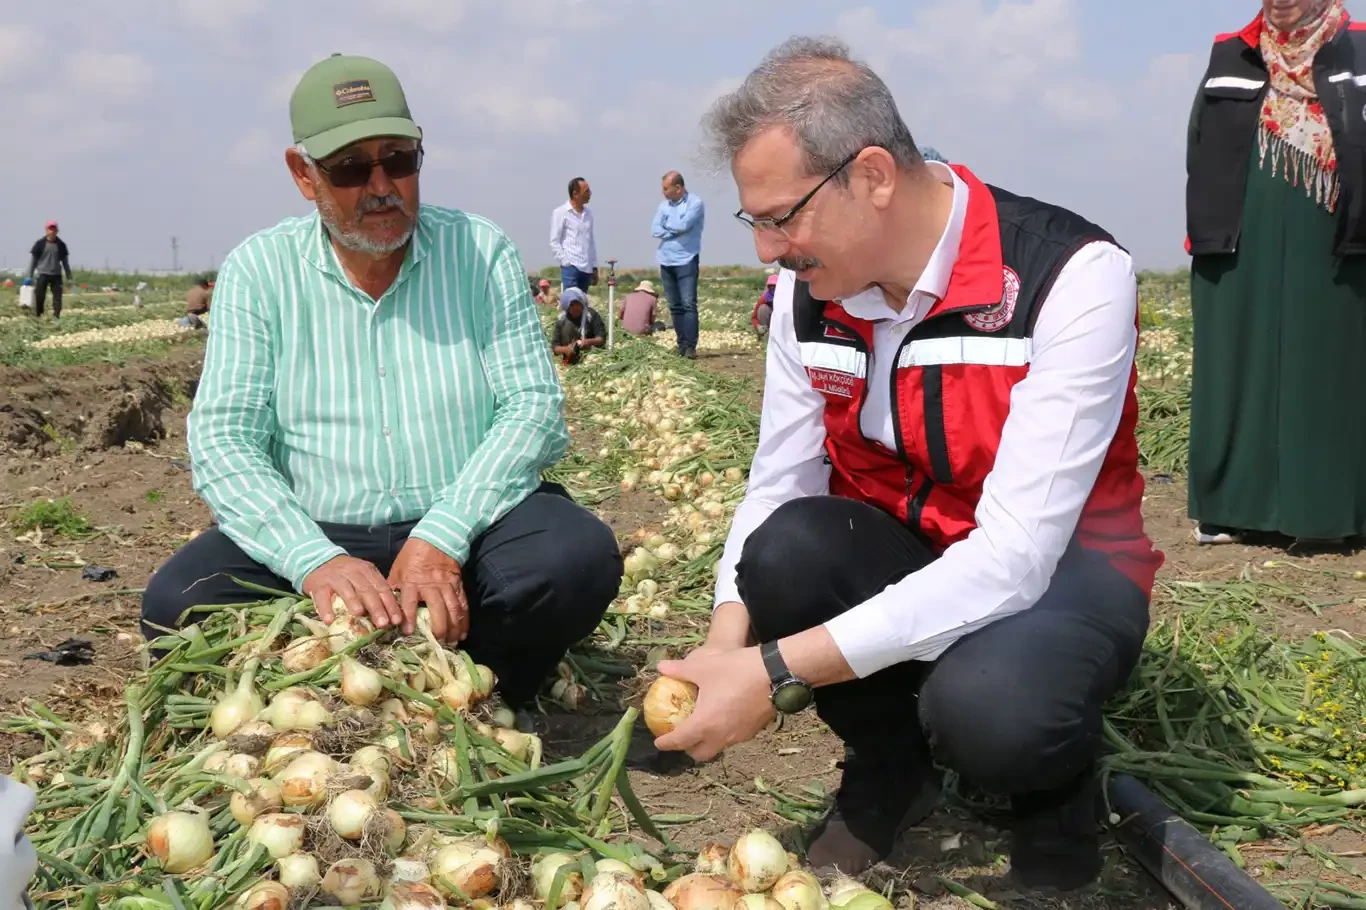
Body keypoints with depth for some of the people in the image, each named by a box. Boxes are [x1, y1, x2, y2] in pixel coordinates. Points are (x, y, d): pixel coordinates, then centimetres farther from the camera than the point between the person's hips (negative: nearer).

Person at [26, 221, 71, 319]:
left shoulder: (61, 244, 7)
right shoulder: (40, 244, 1)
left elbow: (65, 261, 13)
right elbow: (33, 260, 4)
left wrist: (69, 277, 11)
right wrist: (29, 276, 0)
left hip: (56, 275, 2)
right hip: (42, 274, -2)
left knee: (58, 297, -6)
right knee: (39, 297, -1)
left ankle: (56, 316, -5)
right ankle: (37, 317, 8)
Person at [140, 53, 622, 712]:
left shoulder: (480, 252, 2)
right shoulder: (257, 272, 1)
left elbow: (533, 406, -5)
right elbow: (223, 440, -7)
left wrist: (443, 536, -21)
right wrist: (317, 561, -25)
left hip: (469, 527, 0)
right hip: (318, 535, 1)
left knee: (579, 559, -30)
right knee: (177, 603, -25)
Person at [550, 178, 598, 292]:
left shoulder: (588, 213, 15)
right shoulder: (560, 213, -2)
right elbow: (554, 242, -4)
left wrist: (594, 266, 15)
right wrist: (567, 262, -12)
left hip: (587, 268, 6)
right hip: (571, 267, -6)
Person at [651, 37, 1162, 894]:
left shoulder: (1070, 276, -26)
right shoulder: (810, 288, -8)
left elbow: (1015, 554, -32)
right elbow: (778, 489, -4)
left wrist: (777, 672, -37)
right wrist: (729, 639, -25)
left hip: (1055, 565, -5)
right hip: (898, 551, 5)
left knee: (985, 706, -38)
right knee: (789, 549, -29)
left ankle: (1056, 787, 1)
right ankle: (888, 771, 1)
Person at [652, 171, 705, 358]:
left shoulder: (695, 203, -6)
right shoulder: (664, 205, 11)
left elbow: (683, 225, -18)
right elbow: (655, 230, 2)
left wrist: (666, 225, 0)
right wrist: (676, 231, -11)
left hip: (686, 261, -6)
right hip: (666, 261, 6)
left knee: (688, 304, -11)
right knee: (675, 306, 6)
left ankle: (690, 346, -13)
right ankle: (682, 344, 10)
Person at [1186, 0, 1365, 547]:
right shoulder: (1230, 58, 10)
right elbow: (1201, 154, 11)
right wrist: (1202, 234, 3)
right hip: (1241, 251, 1)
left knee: (1318, 374, 2)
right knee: (1238, 372, 4)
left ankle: (1318, 510, 8)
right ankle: (1229, 507, 11)